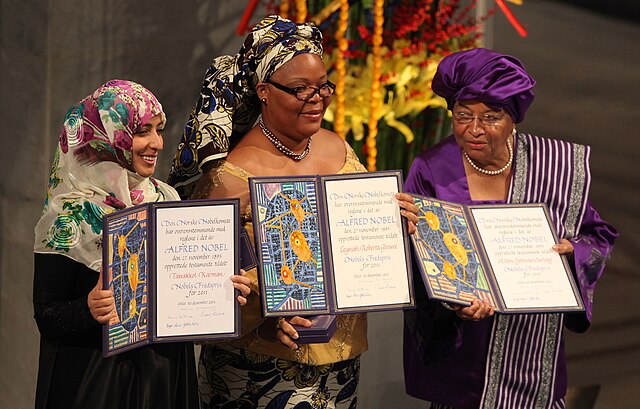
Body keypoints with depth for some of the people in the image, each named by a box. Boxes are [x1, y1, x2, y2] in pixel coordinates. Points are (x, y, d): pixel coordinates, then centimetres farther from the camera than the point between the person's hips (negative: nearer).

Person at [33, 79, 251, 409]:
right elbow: (47, 316, -12)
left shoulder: (166, 199, 5)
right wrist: (88, 309, -31)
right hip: (97, 380, -5)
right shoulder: (72, 214, -12)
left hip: (168, 376, 5)